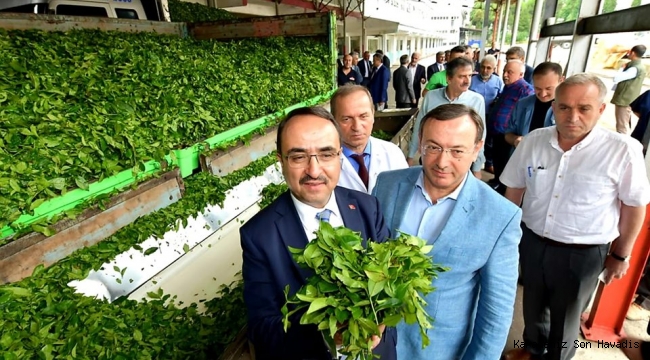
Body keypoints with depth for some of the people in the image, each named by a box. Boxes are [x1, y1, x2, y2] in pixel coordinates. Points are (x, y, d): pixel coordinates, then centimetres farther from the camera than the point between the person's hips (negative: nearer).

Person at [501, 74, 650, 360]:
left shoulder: (624, 150, -18)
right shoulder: (533, 140, -9)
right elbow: (514, 189, 3)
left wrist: (621, 254, 1)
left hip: (583, 253, -3)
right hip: (531, 242, 3)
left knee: (565, 319, 20)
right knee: (533, 307, 26)